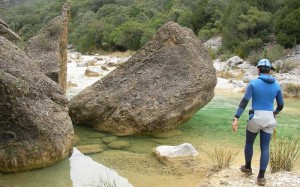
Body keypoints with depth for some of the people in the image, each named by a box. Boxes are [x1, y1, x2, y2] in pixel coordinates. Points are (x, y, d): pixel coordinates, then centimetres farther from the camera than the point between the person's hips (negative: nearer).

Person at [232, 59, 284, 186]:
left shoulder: (253, 83, -8)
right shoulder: (276, 86, 3)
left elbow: (244, 102, -17)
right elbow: (281, 105, 14)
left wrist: (236, 119, -20)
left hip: (255, 119, -2)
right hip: (268, 119, 3)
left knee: (249, 143, 22)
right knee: (264, 148, 10)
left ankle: (248, 168, 37)